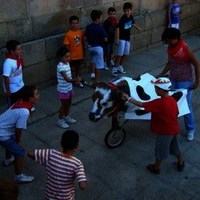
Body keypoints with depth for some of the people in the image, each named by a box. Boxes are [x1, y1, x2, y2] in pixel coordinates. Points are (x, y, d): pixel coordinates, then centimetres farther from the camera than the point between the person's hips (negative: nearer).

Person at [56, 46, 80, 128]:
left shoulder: (67, 63, 0)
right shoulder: (60, 67, -27)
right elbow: (67, 79, -36)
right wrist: (75, 80, -51)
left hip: (69, 88, 8)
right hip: (63, 90, -8)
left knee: (69, 103, 21)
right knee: (64, 105, 6)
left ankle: (66, 117, 41)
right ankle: (60, 120, 24)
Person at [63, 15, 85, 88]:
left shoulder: (81, 32, -2)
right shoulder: (68, 34, -14)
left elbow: (83, 43, 7)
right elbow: (67, 46, -11)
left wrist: (83, 53, 9)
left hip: (80, 55, 4)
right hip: (72, 56, -4)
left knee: (79, 68, 20)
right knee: (73, 69, 10)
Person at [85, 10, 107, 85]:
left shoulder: (88, 27, -2)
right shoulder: (100, 27, -17)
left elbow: (85, 38, -1)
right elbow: (105, 39, -16)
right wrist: (100, 39, 4)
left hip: (90, 47, 5)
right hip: (98, 47, -5)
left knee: (92, 60, 33)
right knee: (98, 65, 4)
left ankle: (92, 73, 25)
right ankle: (96, 81, 8)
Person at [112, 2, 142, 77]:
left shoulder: (131, 17, 2)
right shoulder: (123, 19, -19)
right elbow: (118, 28, -22)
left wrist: (138, 28, 17)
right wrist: (117, 39, -26)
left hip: (128, 38, 7)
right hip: (122, 38, -7)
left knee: (126, 54, 12)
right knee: (120, 54, -9)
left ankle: (120, 66, 26)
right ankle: (115, 68, 1)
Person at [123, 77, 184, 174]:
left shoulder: (159, 103, -29)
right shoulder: (172, 100, -5)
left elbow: (141, 105, -27)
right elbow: (176, 114, 7)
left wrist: (128, 98, -17)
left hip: (164, 132, -7)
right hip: (174, 129, 7)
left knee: (160, 151, 14)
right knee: (176, 148, 26)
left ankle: (156, 168, 34)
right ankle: (181, 164, 45)